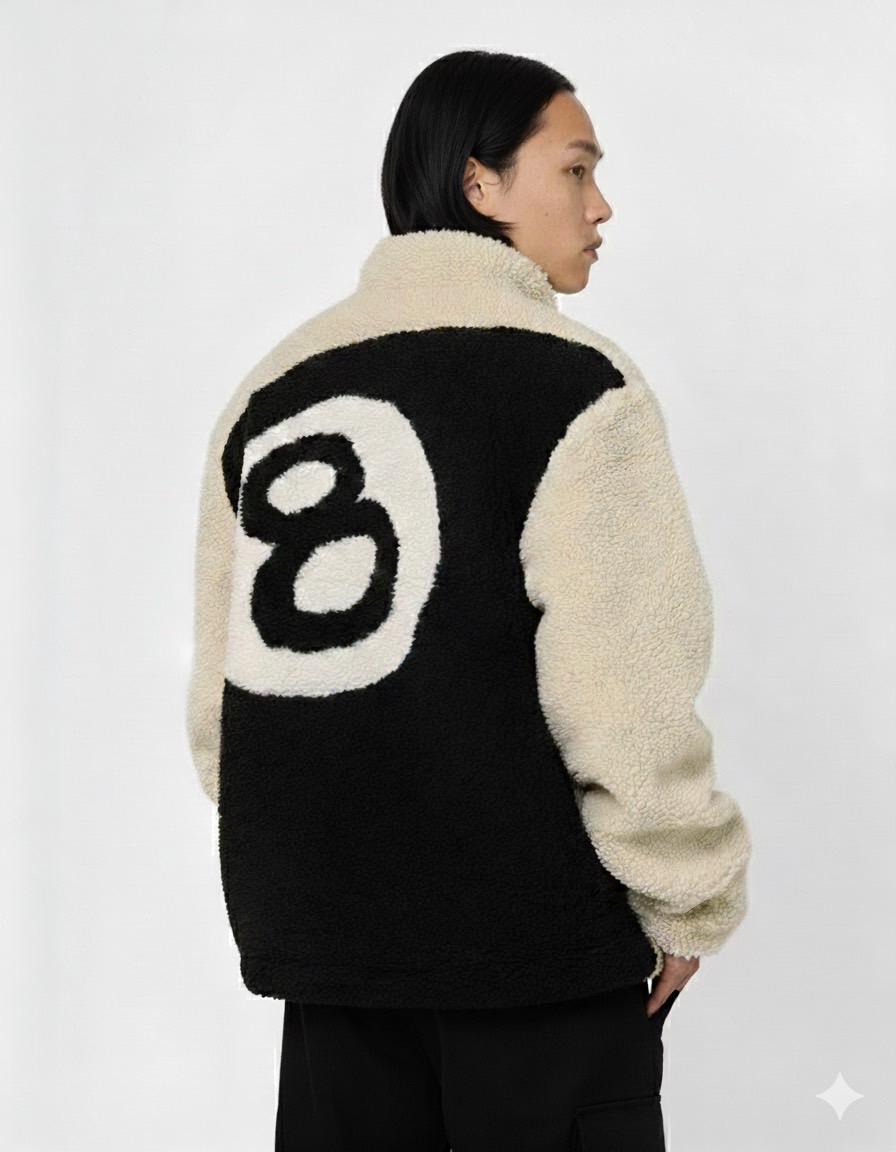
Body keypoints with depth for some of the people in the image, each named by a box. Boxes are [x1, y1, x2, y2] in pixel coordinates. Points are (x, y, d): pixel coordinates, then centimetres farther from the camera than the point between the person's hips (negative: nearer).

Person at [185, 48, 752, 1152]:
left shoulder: (269, 391, 9)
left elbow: (218, 685, 10)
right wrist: (685, 899, -4)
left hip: (317, 925, 6)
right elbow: (626, 693, -16)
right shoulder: (572, 386, -10)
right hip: (535, 930, -6)